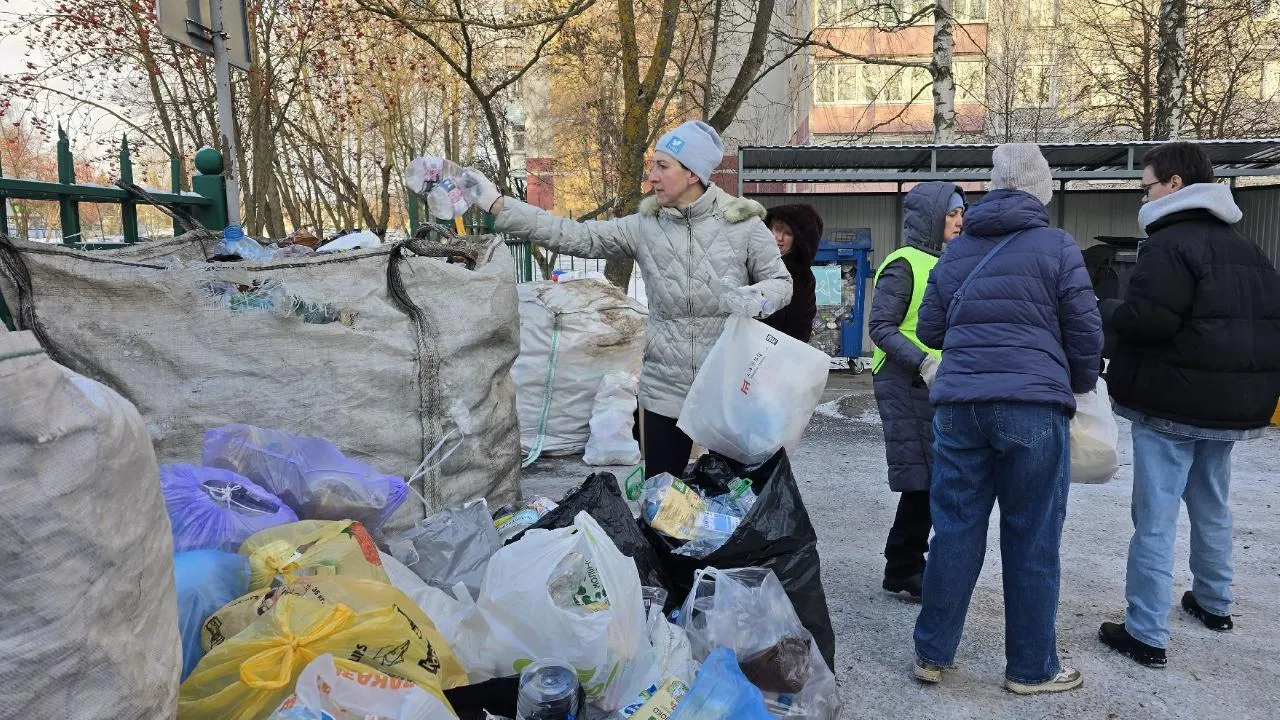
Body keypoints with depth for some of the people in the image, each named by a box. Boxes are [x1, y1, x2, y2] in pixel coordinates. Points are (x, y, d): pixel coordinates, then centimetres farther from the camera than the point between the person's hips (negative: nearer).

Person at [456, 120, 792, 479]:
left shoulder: (742, 223, -6)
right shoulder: (644, 228, 0)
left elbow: (781, 281, 1)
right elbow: (575, 236, -5)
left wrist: (755, 300, -23)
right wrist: (496, 204, -10)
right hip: (665, 389, 2)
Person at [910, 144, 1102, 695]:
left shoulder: (955, 251, 13)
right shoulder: (1056, 246, 0)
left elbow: (929, 330, 17)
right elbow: (1086, 333, 1)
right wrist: (1079, 387, 18)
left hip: (958, 404, 4)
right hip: (1033, 406, -4)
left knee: (955, 531, 10)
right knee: (1032, 541, 6)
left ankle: (931, 653, 19)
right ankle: (1031, 668, 18)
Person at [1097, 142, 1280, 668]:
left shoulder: (1170, 243, -15)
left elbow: (1144, 319, -25)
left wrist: (1105, 311, -6)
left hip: (1170, 406, -9)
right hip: (1234, 404, 9)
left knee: (1155, 517, -5)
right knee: (1211, 505, 23)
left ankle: (1147, 634, -1)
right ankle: (1214, 603, 38)